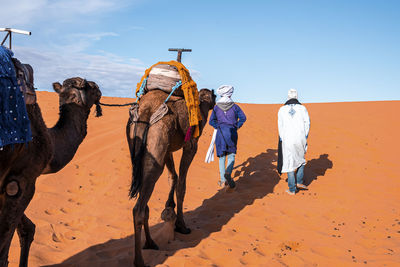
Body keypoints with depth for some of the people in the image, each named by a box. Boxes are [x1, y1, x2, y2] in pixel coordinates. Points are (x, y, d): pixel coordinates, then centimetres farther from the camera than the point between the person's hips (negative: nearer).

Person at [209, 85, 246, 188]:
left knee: (222, 157, 9)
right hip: (232, 133, -1)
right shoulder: (234, 106, 0)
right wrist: (237, 126, 6)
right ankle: (228, 173, -23)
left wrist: (218, 127, 11)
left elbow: (211, 121, 2)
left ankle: (223, 181, 9)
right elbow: (243, 117, -3)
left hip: (220, 133, 1)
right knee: (231, 155, 5)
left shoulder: (216, 107, 3)